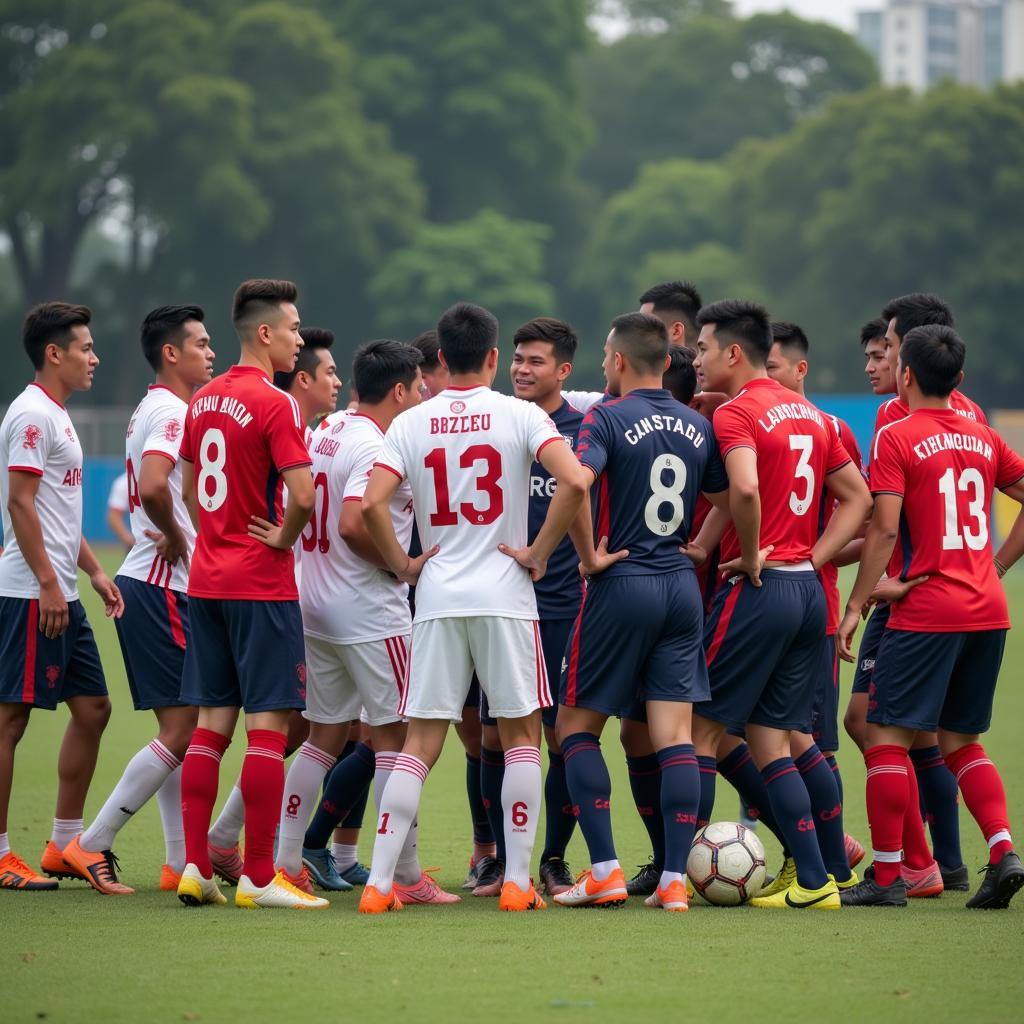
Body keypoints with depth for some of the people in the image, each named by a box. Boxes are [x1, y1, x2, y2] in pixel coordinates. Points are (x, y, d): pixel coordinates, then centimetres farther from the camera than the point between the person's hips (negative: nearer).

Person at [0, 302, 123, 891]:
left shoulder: (57, 417, 18)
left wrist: (94, 571, 20)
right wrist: (48, 583, -20)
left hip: (60, 594, 10)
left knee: (92, 708, 11)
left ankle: (65, 846, 16)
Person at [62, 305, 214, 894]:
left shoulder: (155, 410, 18)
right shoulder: (172, 413, -14)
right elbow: (151, 488, -30)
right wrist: (175, 539, -14)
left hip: (150, 585, 10)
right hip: (163, 587, -10)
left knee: (181, 729, 11)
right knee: (181, 731, -9)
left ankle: (180, 863, 14)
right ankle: (92, 846, -8)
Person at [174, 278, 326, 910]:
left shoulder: (203, 401, 11)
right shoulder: (275, 405, -13)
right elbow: (304, 496, -23)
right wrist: (283, 539, -6)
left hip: (206, 581, 8)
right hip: (261, 585, -8)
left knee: (212, 724, 10)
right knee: (269, 725, -4)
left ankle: (195, 867, 7)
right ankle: (259, 878, -5)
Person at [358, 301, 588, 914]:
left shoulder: (411, 424, 4)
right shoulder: (520, 415, -2)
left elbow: (373, 504, -8)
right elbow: (574, 482, -16)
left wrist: (402, 564, 5)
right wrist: (540, 553, -5)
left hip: (436, 598, 2)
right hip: (505, 597, -2)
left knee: (421, 744, 5)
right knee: (521, 733, 9)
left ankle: (380, 882, -3)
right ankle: (518, 881, 5)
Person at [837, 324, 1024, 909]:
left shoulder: (897, 438, -7)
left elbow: (885, 529, -14)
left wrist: (856, 606, -10)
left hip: (927, 613, -6)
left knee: (888, 736, 0)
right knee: (962, 740, 16)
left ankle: (888, 878, -2)